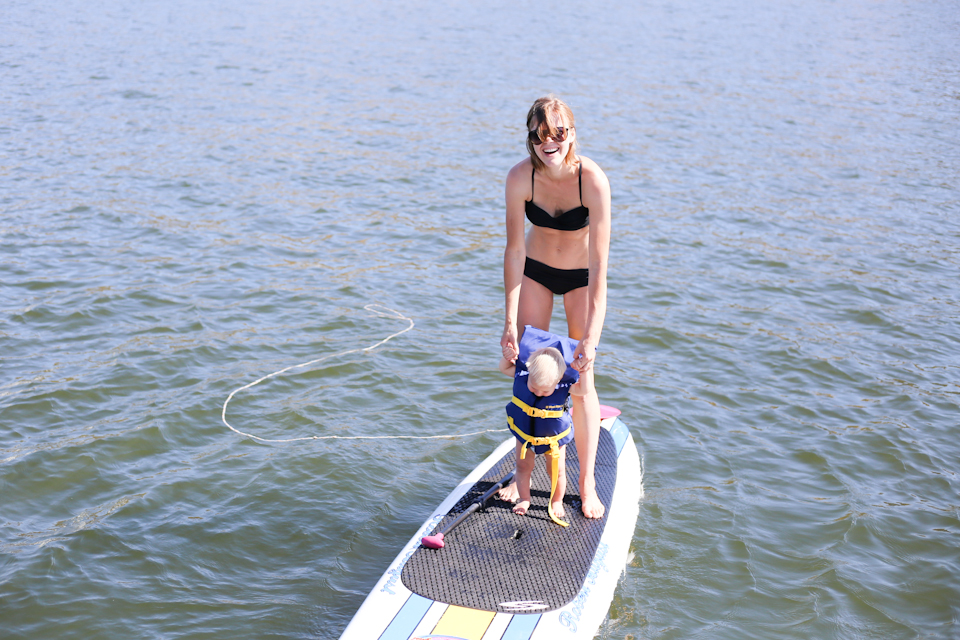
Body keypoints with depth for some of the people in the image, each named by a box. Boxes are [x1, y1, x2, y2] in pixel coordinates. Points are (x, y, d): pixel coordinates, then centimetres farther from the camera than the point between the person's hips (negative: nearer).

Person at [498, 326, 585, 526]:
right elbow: (504, 367, -8)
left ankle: (556, 501, 30)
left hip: (554, 435, -2)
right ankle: (524, 499, 32)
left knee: (557, 469, 8)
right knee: (523, 466, 12)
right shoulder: (521, 374, -25)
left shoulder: (565, 385, -30)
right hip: (524, 430, 2)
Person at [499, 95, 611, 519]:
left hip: (581, 275, -2)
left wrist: (591, 337, -36)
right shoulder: (520, 177, -23)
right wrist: (510, 321, -19)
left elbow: (599, 268, -31)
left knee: (580, 378, -4)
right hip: (536, 270, 3)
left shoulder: (593, 180, -31)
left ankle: (587, 483, 8)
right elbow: (514, 250, -17)